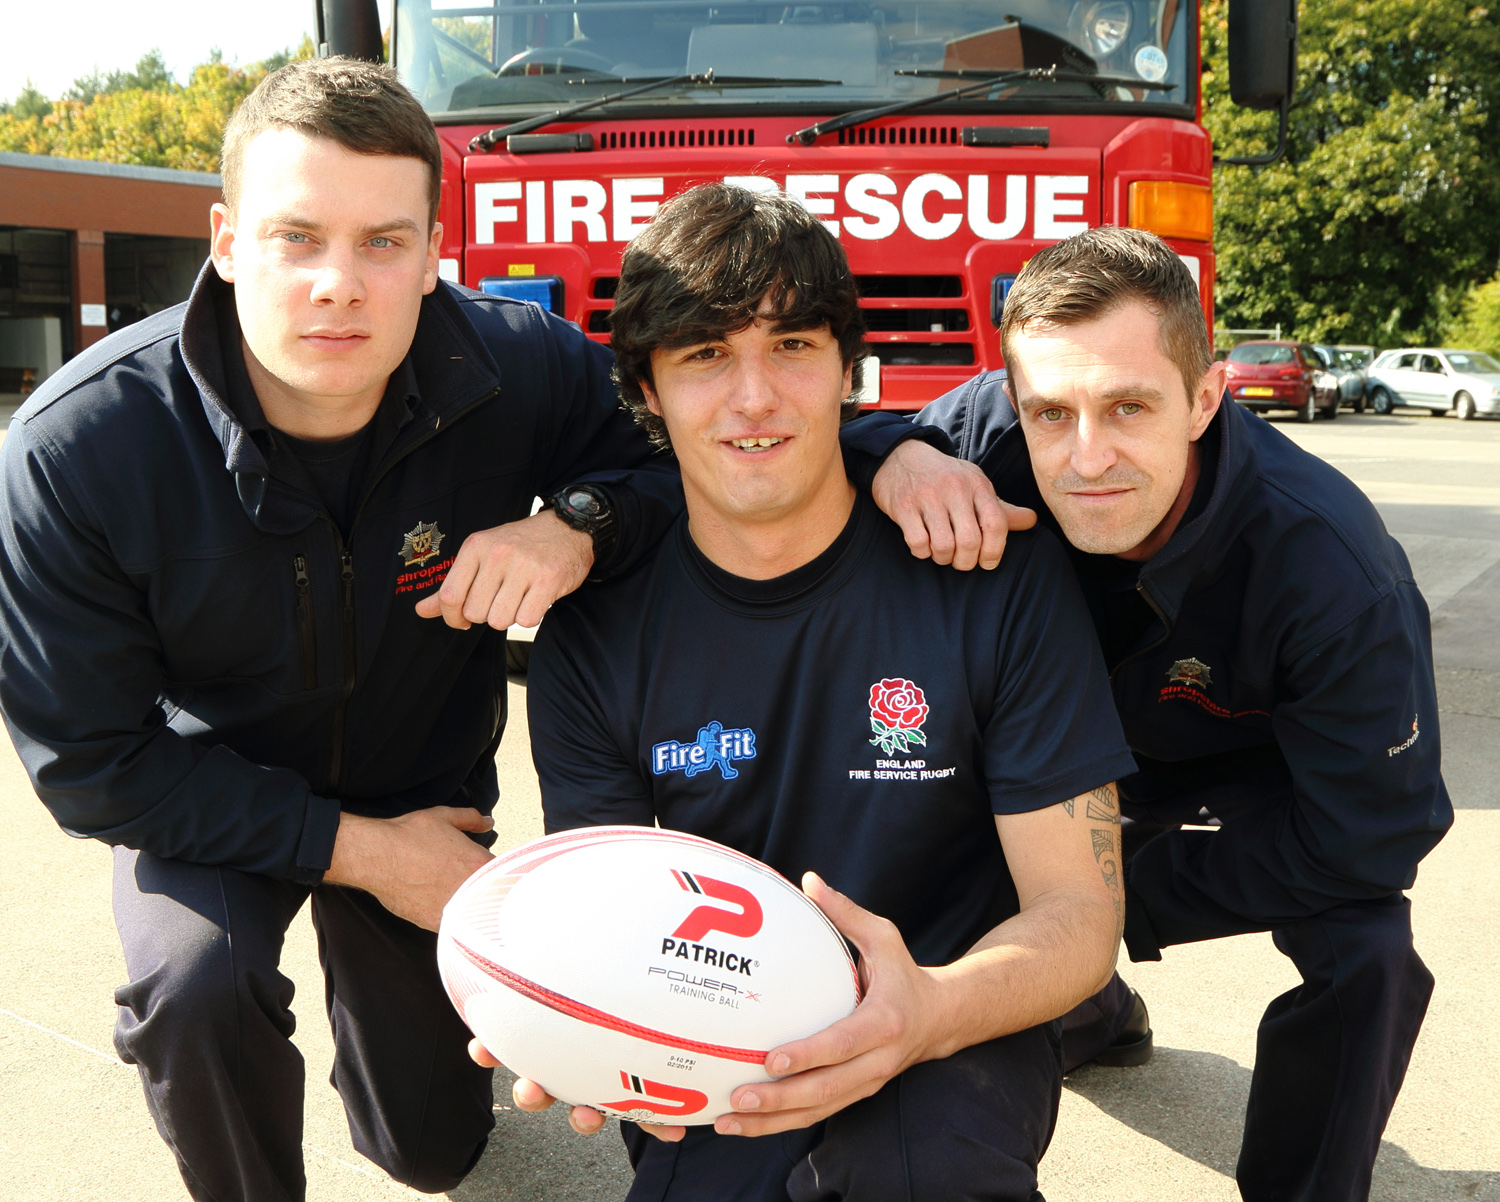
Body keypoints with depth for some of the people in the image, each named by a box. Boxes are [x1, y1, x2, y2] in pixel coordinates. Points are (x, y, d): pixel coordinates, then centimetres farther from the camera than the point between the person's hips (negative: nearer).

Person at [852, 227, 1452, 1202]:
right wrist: (892, 456, -45)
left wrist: (1129, 896, -25)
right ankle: (1093, 1015, 27)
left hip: (1268, 772, -3)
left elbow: (1369, 835, -31)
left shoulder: (1330, 568, -40)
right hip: (1099, 741, 4)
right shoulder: (992, 430, -32)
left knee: (1364, 950, -27)